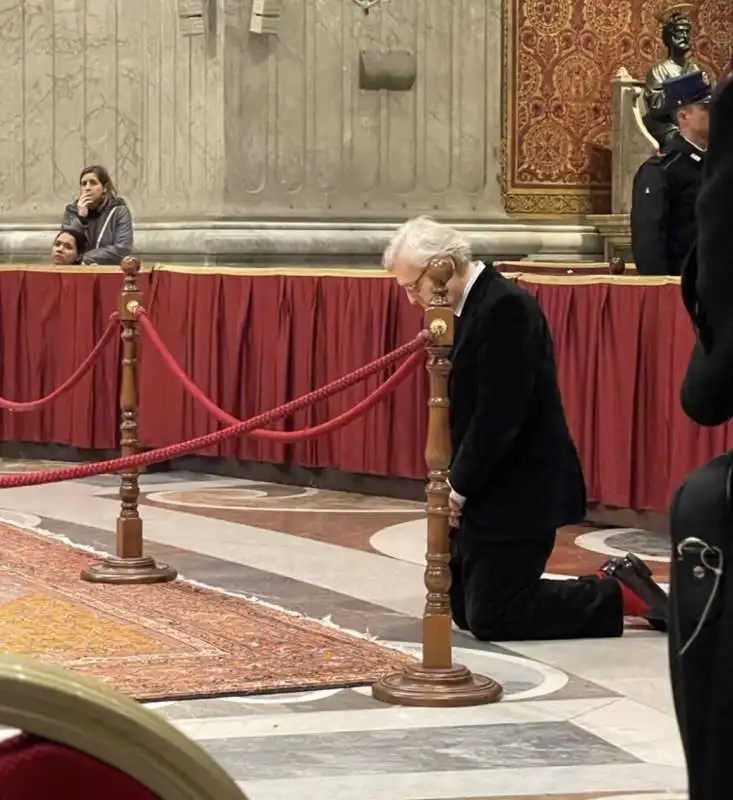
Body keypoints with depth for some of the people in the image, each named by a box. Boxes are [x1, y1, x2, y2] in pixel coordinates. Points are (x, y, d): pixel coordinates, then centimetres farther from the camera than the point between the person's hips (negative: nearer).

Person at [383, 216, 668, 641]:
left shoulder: (506, 306, -20)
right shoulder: (469, 306, 11)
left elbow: (500, 414, -24)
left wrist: (460, 486, -15)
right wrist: (453, 481, 1)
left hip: (518, 490, -10)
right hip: (485, 489, 10)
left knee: (490, 618, -8)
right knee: (465, 610, 13)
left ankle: (620, 595, 3)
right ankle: (610, 582, 17)